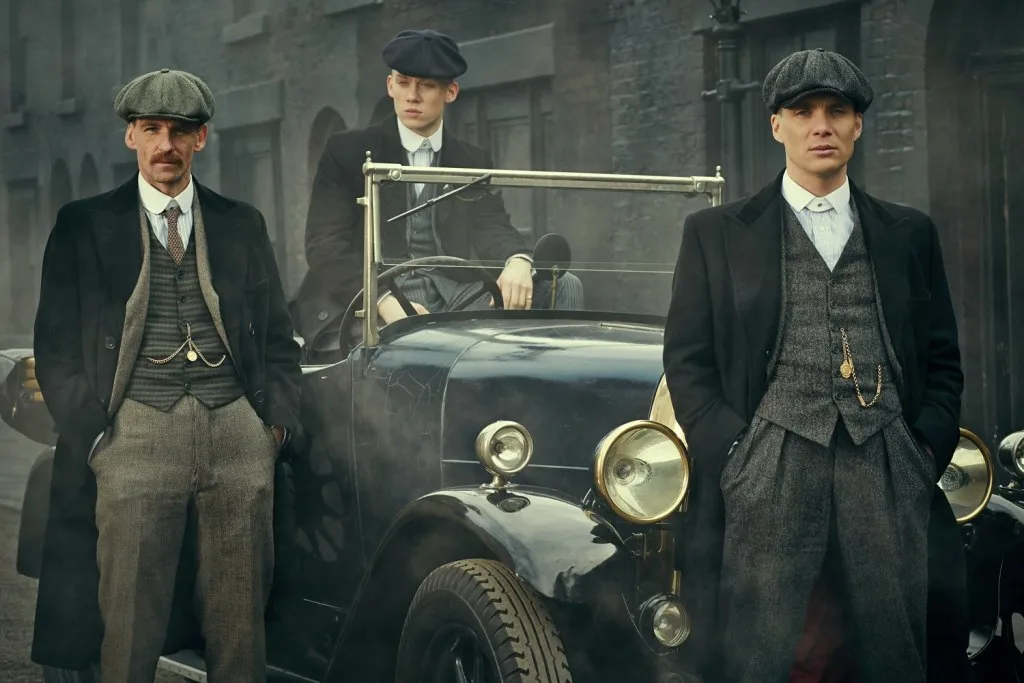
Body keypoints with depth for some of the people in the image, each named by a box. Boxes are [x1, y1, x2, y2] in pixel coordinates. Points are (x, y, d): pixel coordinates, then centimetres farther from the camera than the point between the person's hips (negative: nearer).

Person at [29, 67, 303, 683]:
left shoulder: (243, 224, 17)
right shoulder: (84, 226, 10)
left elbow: (278, 337, 18)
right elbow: (57, 348, 7)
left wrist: (279, 423, 6)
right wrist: (93, 435, -2)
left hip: (238, 432, 2)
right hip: (137, 434, -2)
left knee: (241, 630, 2)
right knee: (129, 629, -4)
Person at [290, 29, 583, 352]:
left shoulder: (473, 161, 17)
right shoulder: (347, 152, 5)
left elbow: (492, 227, 5)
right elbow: (326, 242, -4)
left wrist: (517, 261, -22)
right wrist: (384, 300, -23)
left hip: (453, 300, 4)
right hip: (367, 304, -4)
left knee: (562, 287, -14)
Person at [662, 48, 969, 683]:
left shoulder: (911, 233, 17)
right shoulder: (716, 233, 11)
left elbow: (942, 361, 17)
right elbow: (687, 362, 7)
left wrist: (926, 455, 3)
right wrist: (735, 457, -4)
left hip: (890, 479, 2)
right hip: (767, 480, -2)